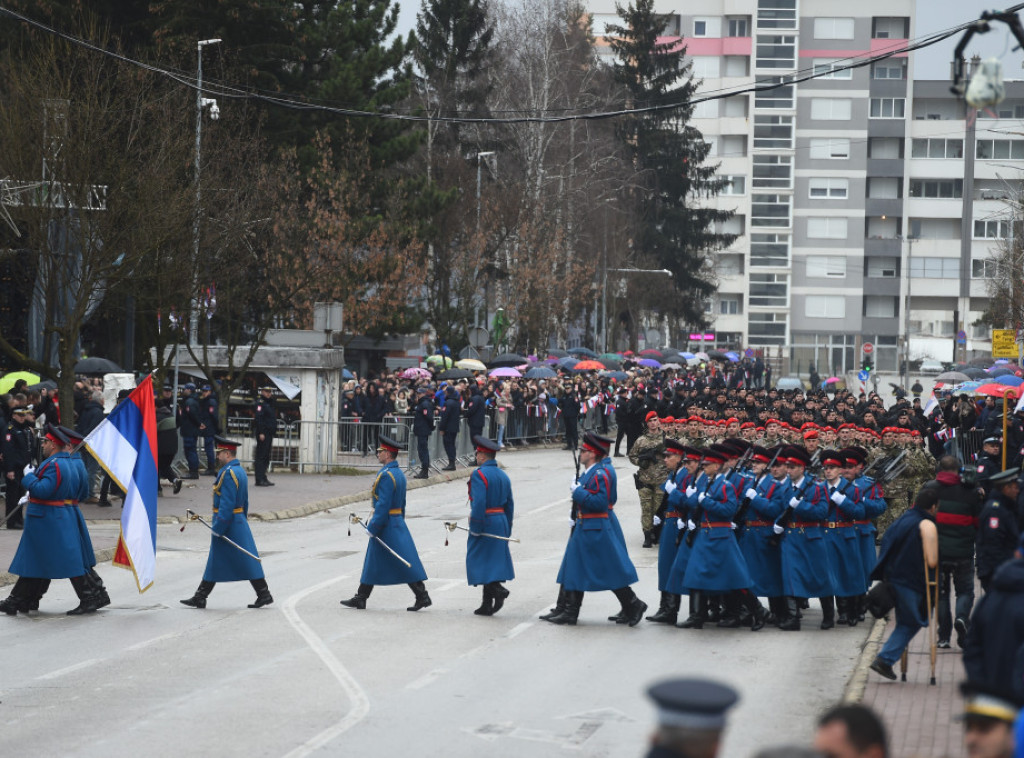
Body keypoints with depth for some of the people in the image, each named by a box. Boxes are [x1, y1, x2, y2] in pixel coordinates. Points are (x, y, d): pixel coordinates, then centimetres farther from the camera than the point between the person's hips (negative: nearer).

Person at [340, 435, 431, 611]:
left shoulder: (386, 476, -20)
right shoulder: (399, 474, 11)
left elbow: (383, 505, -23)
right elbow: (402, 503, 16)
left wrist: (373, 527, -20)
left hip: (386, 525, -10)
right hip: (397, 523, 10)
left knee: (404, 563, -6)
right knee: (372, 562, 13)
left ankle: (422, 597, -5)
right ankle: (360, 599, 16)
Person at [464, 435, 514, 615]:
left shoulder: (479, 474, -13)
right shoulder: (503, 476, 12)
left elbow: (479, 503, -22)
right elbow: (510, 505, 14)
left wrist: (475, 527, -19)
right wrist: (507, 530, 19)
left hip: (484, 521, -8)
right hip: (501, 523, 8)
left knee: (479, 560, 0)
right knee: (493, 560, 10)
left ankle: (497, 588, -18)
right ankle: (487, 606, 12)